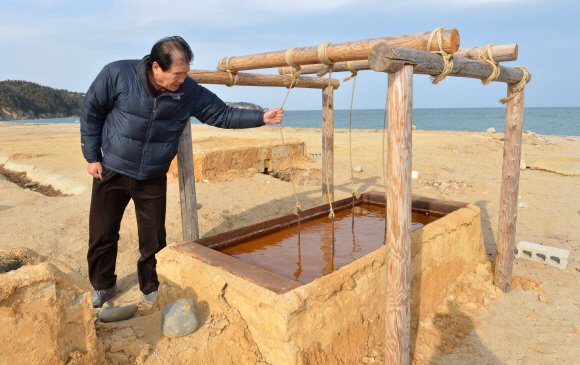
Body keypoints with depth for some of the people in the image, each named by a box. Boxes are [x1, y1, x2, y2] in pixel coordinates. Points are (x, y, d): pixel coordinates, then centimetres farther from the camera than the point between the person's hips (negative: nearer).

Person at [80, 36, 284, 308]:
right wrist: (92, 157, -4)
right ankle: (103, 286, 34)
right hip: (111, 172, -1)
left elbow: (222, 114, -4)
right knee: (102, 235, 9)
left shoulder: (189, 92, -10)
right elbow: (90, 112, -4)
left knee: (154, 239, 7)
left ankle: (151, 288, 31)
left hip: (153, 178, 1)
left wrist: (261, 118, -14)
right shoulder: (117, 75, -16)